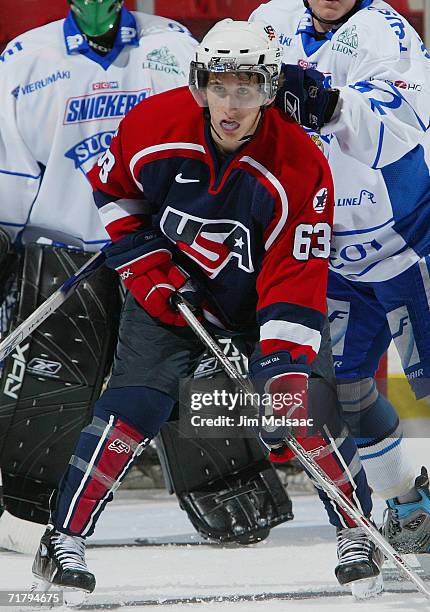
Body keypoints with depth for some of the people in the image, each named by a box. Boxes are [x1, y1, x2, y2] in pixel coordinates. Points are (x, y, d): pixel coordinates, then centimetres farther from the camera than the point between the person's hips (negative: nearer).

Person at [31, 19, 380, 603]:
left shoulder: (301, 167, -26)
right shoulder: (153, 126, -21)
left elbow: (297, 280, -26)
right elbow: (111, 190, 1)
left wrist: (285, 374, -34)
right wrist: (148, 266, -9)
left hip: (263, 297, 0)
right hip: (168, 288, 0)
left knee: (309, 407, -10)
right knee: (131, 408, -15)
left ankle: (359, 532, 9)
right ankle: (63, 540, -8)